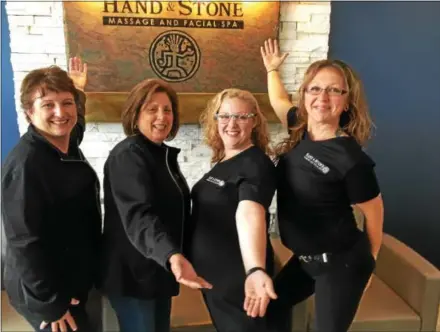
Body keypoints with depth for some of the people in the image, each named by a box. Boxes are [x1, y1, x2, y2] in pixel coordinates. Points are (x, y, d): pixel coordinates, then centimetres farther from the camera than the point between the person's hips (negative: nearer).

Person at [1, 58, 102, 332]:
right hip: (45, 293, -8)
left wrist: (78, 89, 20)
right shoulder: (25, 163, -25)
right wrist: (50, 304, -21)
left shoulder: (69, 146, 0)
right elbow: (25, 243, -25)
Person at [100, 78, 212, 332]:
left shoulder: (165, 154, 7)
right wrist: (172, 255, -52)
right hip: (134, 273, -8)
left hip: (160, 269, 8)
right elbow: (138, 215, -36)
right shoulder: (127, 156, -20)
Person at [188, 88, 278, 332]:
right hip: (210, 274, 8)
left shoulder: (256, 164, -21)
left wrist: (255, 271, -55)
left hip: (238, 277, -8)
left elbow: (249, 214, -39)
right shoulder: (222, 161, 5)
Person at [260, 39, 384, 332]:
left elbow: (373, 210, -9)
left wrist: (369, 258, 4)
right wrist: (272, 69, 29)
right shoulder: (300, 129, -5)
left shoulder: (349, 157, -24)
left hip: (341, 263, -7)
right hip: (305, 258, 7)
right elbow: (279, 100, 18)